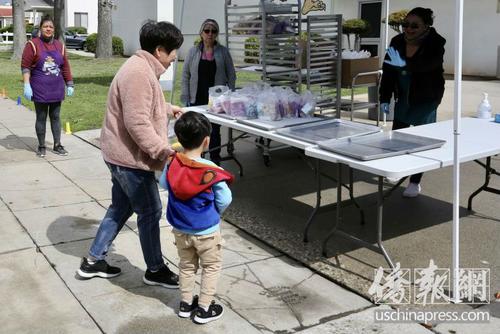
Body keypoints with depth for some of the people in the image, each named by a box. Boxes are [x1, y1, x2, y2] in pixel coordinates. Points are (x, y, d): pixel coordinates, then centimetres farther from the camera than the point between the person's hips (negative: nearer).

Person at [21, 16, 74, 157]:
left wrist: (69, 84, 9)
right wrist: (27, 86, -15)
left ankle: (57, 145, 19)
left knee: (55, 117, 10)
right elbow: (25, 66, -8)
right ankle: (41, 146, 15)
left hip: (56, 89, 4)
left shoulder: (59, 46, 7)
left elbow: (65, 67, 12)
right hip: (40, 90, -4)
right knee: (41, 118, 4)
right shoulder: (33, 44, -6)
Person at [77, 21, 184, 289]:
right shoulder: (139, 73, -24)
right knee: (150, 212, 3)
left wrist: (167, 108, 29)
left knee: (120, 208, 20)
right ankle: (155, 270, 20)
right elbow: (137, 124, -28)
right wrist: (164, 152, -25)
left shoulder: (141, 67, 11)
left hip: (121, 154, 11)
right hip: (130, 157, -11)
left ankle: (93, 261, 31)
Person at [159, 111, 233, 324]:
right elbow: (225, 200, -17)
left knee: (186, 266, 23)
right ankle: (204, 309, 20)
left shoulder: (172, 164, -11)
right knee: (212, 267, 15)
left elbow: (163, 183, 7)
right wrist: (214, 213, 3)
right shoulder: (211, 170, -25)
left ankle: (186, 303, 34)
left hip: (180, 229, 5)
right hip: (206, 231, -5)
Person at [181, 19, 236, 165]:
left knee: (214, 131, 4)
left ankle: (215, 162, 16)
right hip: (197, 100, 1)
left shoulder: (223, 52, 3)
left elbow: (231, 75, 5)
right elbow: (185, 76, 6)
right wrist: (186, 98, 0)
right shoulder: (193, 52, 5)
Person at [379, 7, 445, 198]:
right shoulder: (397, 42, -5)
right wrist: (384, 98, -6)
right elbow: (388, 70, -2)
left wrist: (405, 64, -54)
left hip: (426, 97, -4)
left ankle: (415, 183, 8)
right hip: (404, 96, 5)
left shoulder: (435, 43, -17)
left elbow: (428, 64, -38)